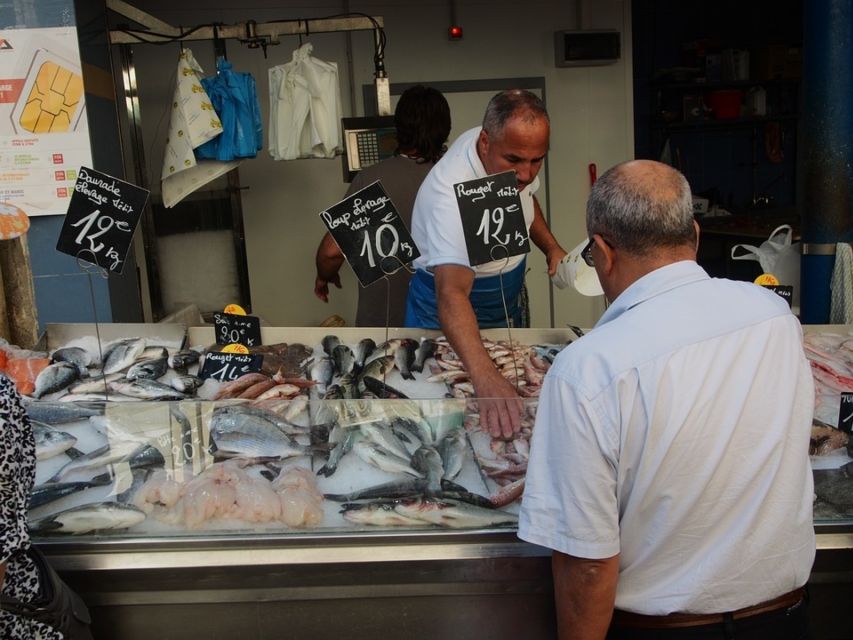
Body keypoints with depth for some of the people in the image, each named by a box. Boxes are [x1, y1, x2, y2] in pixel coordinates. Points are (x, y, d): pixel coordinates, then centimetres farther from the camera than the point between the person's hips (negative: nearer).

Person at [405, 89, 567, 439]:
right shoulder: (451, 191, -38)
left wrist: (550, 246, -5)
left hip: (507, 305, 7)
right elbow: (451, 293, -51)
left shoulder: (511, 152, -14)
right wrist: (484, 375, -64)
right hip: (449, 318, -7)